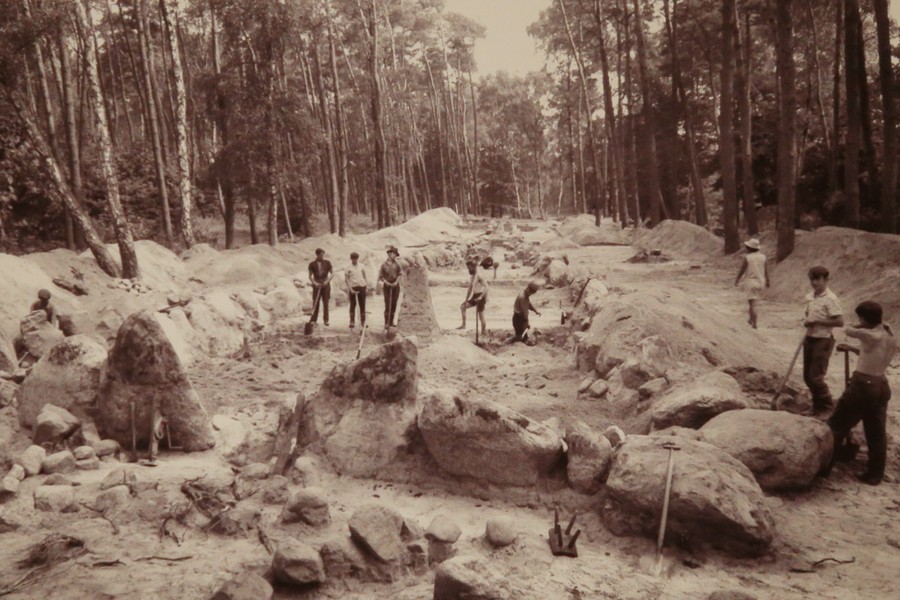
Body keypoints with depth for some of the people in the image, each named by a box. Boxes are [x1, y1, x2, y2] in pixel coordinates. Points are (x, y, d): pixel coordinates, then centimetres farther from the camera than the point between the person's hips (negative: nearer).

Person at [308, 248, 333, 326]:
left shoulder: (327, 263, 2)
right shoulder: (312, 264, 0)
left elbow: (332, 273, 6)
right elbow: (310, 276, 4)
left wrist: (327, 281, -7)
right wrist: (314, 283, -10)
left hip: (325, 284, 1)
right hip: (317, 285, -1)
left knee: (325, 303, 4)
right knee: (315, 303, -2)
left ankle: (325, 320, 11)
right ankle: (313, 320, 2)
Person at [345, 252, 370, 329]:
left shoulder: (361, 266, 6)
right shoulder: (348, 268, -1)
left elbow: (365, 276, 12)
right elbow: (346, 278, -2)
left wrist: (367, 285, 4)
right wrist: (349, 288, -10)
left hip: (361, 286, 2)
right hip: (353, 287, -2)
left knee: (362, 304, 5)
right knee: (353, 304, 2)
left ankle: (363, 321, 13)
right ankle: (352, 321, 9)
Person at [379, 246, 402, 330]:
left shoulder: (396, 264, 5)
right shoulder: (384, 265, -1)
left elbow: (400, 274, 5)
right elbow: (380, 276, 2)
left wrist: (396, 282, -9)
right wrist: (385, 282, -13)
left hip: (395, 286, 3)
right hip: (387, 286, -3)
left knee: (394, 304, 4)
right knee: (387, 305, -7)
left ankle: (391, 322, 14)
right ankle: (386, 323, -4)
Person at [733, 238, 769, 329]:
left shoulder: (747, 258, -13)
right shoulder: (763, 257, 0)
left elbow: (742, 270, -7)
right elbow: (766, 270, 4)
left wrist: (737, 280, 7)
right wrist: (767, 281, 15)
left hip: (751, 281, -5)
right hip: (760, 281, 5)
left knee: (752, 303, -2)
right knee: (754, 302, 22)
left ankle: (754, 323, -7)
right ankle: (751, 319, 31)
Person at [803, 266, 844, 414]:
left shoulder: (830, 299, -16)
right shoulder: (809, 296, 7)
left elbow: (839, 322, -20)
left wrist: (816, 321, -20)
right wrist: (807, 322, 2)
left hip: (823, 341, -8)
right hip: (809, 339, 8)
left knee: (816, 377, -6)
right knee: (807, 376, 12)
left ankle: (828, 408, 12)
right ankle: (818, 405, 28)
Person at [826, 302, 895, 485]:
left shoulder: (871, 336, -18)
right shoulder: (890, 337, 8)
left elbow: (848, 330, -4)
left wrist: (860, 326, 13)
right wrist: (851, 349, 22)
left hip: (862, 386, -8)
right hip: (881, 387, 8)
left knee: (837, 425, 5)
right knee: (876, 433, 13)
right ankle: (875, 474, 20)